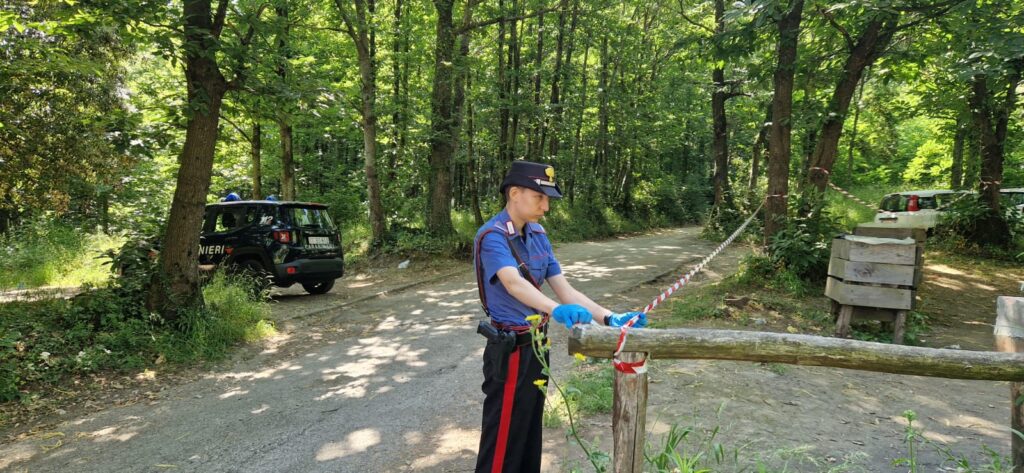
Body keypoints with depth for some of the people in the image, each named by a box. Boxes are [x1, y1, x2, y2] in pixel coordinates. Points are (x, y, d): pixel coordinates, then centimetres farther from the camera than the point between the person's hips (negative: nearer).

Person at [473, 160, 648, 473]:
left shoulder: (538, 235, 5)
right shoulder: (492, 236, -19)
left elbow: (564, 289, 2)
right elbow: (513, 283, -38)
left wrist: (610, 318, -9)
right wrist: (556, 310, -55)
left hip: (536, 343, 8)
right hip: (511, 349, -8)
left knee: (530, 431, 20)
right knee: (504, 439, 4)